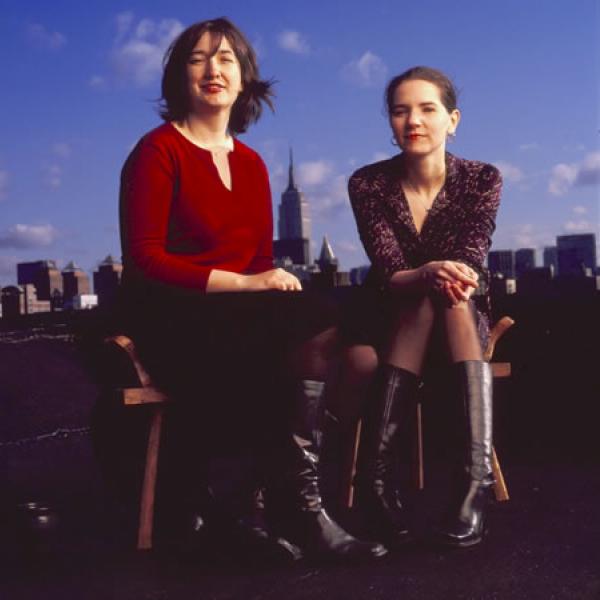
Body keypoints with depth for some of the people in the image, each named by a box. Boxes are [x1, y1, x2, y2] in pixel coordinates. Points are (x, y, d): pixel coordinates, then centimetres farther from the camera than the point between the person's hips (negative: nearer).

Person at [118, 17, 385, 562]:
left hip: (239, 322, 6)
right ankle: (299, 506, -21)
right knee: (317, 322, -27)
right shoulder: (158, 150, -2)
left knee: (315, 332, -25)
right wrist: (241, 283, -21)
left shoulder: (252, 164, 17)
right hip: (171, 320, -6)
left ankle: (264, 499, -20)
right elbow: (143, 260, -11)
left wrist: (276, 284, -9)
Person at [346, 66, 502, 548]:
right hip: (392, 320, 0)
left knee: (449, 293, -34)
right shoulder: (368, 184, -8)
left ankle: (478, 472, -47)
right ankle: (377, 472, -42)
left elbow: (468, 266, -18)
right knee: (428, 297, -34)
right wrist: (430, 273, -41)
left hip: (465, 323, 1)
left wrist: (452, 277, -44)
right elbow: (388, 274, -18)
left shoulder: (482, 179, -6)